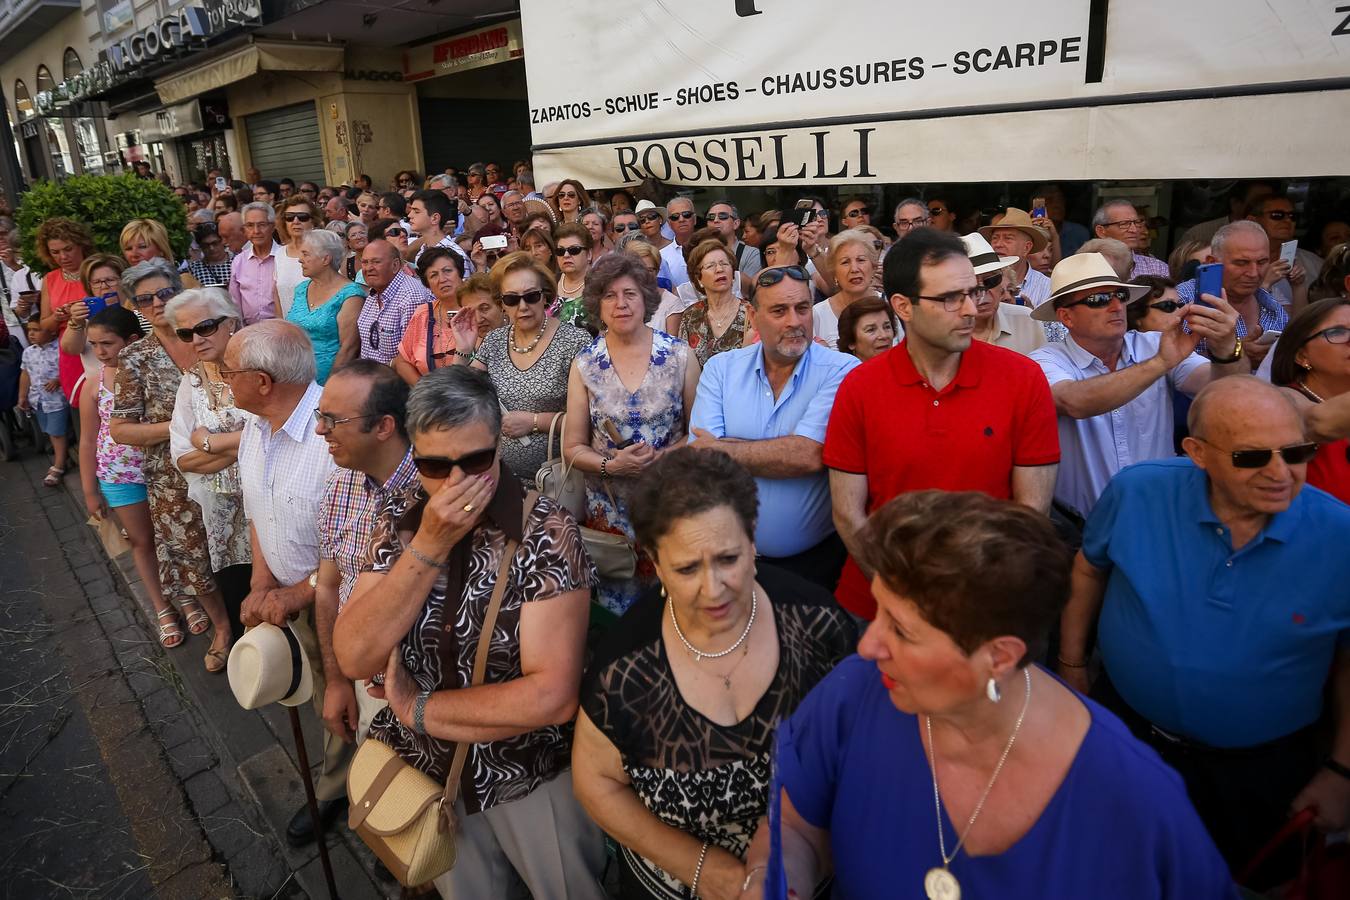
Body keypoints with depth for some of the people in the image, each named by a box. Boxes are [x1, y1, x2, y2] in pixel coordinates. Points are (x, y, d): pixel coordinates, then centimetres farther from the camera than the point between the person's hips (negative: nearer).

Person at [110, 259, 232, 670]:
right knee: (193, 553, 10)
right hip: (173, 478, -1)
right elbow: (119, 429, -6)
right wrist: (176, 427, -18)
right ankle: (221, 625, 32)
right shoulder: (135, 357, -6)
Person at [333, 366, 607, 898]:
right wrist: (429, 545, -27)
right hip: (427, 771, 4)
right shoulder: (400, 518, -8)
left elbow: (552, 696, -29)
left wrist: (414, 708, -18)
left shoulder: (545, 531, -24)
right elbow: (354, 658, -16)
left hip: (531, 777, -3)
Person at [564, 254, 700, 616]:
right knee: (617, 607, 10)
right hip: (610, 508, 1)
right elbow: (573, 447, 2)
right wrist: (611, 465, -17)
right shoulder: (585, 365, -1)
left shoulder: (680, 355, -4)